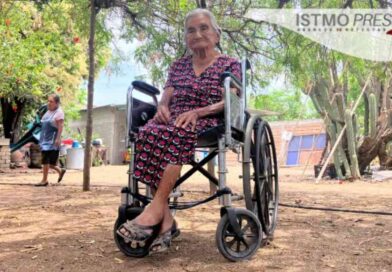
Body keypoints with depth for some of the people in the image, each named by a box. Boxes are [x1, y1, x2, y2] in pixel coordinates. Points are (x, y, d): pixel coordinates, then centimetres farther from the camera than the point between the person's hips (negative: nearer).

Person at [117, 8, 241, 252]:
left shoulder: (230, 64, 11)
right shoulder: (178, 66, 23)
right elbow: (166, 98, 14)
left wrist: (197, 112, -20)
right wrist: (162, 107, -12)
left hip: (209, 123, -3)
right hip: (174, 121, 4)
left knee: (177, 133, -39)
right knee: (148, 132, -32)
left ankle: (156, 208, -40)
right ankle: (165, 217, -34)